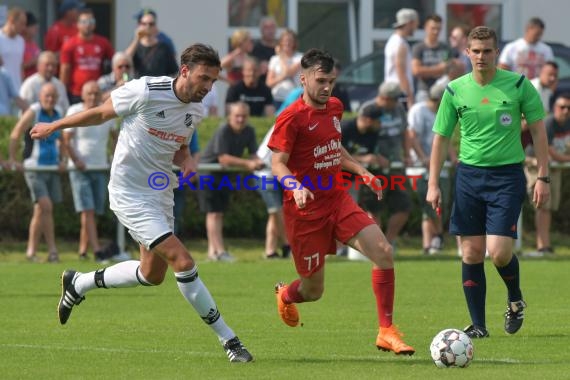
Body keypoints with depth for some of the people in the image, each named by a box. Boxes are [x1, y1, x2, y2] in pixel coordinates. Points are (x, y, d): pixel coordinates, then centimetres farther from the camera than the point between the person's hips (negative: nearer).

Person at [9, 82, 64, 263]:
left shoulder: (58, 114, 11)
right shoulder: (33, 113, -8)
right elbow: (15, 135, -9)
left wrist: (60, 160, 13)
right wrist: (13, 160, -11)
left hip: (52, 168, 6)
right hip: (34, 167, -6)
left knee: (40, 211, 7)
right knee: (45, 206, -16)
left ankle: (31, 251, 10)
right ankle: (52, 249, -11)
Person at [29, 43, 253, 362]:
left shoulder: (196, 110, 2)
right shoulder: (145, 91, -19)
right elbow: (101, 113, -4)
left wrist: (187, 161, -5)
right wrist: (53, 127, 8)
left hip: (160, 193, 8)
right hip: (130, 193, -8)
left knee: (152, 275, 16)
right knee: (183, 262, -17)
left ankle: (79, 283, 37)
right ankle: (228, 339, -12)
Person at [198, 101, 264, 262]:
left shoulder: (249, 132, -3)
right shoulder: (223, 132, -25)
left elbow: (253, 154, -4)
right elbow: (223, 158, -30)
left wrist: (257, 162, -29)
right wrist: (247, 164, -35)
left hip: (224, 175, 7)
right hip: (208, 169, -7)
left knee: (219, 212, 9)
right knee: (213, 212, -9)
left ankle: (212, 250, 14)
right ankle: (219, 250, -15)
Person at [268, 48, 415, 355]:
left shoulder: (334, 108, 10)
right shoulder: (292, 118, -12)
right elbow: (277, 163, -15)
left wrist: (361, 172, 16)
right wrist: (295, 187, -33)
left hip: (337, 200, 6)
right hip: (305, 208, -6)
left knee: (383, 251, -17)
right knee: (314, 290, 2)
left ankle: (386, 332, -11)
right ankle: (285, 295, 43)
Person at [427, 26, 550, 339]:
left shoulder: (519, 85, -5)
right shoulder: (455, 90, 1)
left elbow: (538, 130, 1)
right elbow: (441, 137, 8)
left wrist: (542, 177, -4)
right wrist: (433, 184, 2)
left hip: (507, 175, -3)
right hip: (469, 174, 3)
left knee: (499, 252, -13)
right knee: (471, 254, 1)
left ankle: (516, 300, 18)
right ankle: (478, 325, 11)